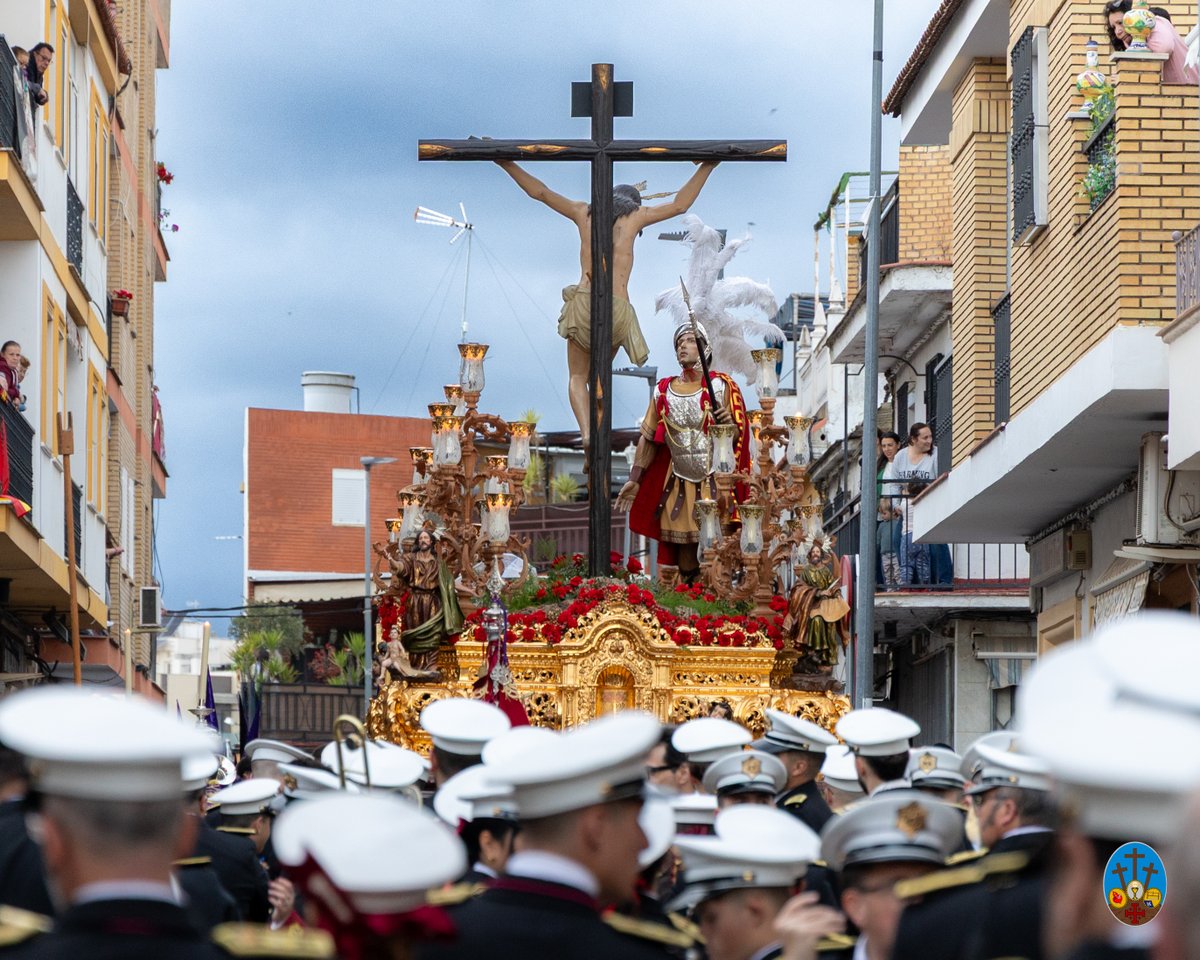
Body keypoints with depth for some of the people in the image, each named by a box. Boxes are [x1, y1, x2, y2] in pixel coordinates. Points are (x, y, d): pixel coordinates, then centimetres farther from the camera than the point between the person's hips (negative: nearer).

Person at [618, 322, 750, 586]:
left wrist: (730, 425, -22)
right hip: (677, 485, 3)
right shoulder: (664, 390, 10)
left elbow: (740, 436, 1)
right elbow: (648, 437, 12)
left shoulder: (722, 386, 2)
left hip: (715, 485, -3)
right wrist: (634, 479, 7)